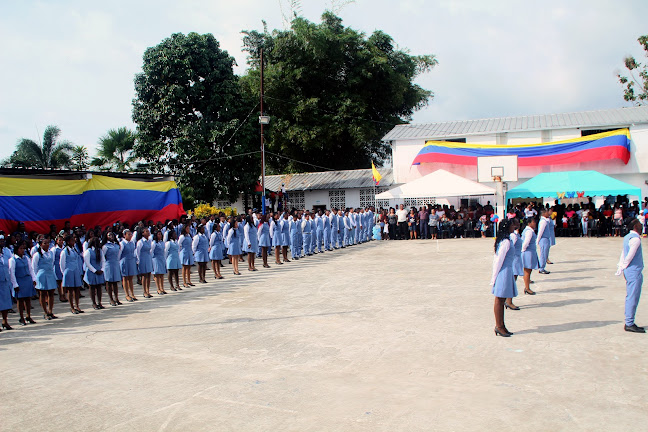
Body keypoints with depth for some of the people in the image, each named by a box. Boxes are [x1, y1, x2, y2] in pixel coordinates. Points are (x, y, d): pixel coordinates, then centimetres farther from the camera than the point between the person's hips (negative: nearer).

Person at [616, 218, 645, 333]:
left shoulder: (627, 237, 13)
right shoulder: (635, 239, -16)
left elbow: (623, 254, 15)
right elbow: (630, 256, -18)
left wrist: (620, 267, 16)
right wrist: (623, 267, -7)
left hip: (629, 271, 10)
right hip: (634, 271, -10)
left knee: (630, 297, 13)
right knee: (633, 297, -6)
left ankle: (629, 322, 18)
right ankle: (629, 324, -3)